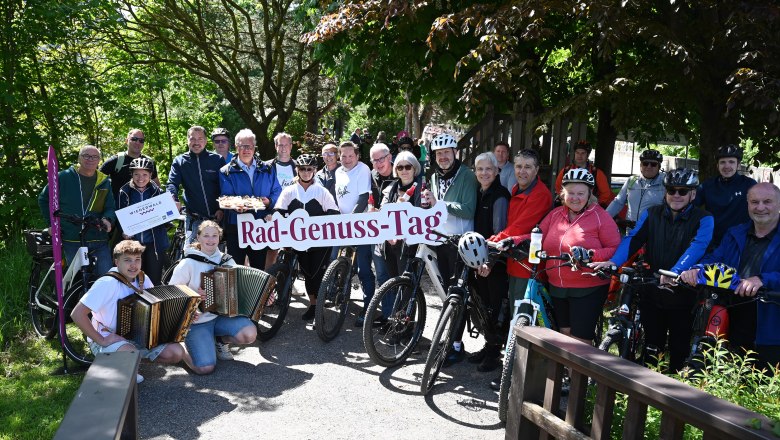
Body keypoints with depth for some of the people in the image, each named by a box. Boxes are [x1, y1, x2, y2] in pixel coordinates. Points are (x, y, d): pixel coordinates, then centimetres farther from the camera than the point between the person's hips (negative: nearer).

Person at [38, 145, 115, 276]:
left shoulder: (105, 182, 8)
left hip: (99, 242, 1)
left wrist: (107, 219, -15)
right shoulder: (63, 178, 3)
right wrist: (52, 223, 7)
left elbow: (111, 207, 8)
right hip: (72, 242, -1)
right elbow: (43, 199, 14)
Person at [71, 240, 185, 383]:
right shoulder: (108, 283, -21)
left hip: (138, 336, 7)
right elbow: (77, 314, -24)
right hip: (107, 339, -6)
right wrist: (101, 340, -22)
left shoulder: (142, 279, -1)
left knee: (176, 352, -11)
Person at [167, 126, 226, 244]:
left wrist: (222, 208, -10)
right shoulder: (179, 161, 5)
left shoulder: (217, 160, 2)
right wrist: (174, 201, -25)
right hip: (194, 220, 0)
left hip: (217, 217, 0)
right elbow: (172, 184, -4)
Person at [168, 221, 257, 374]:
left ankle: (221, 341, 10)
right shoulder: (188, 263, -10)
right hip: (196, 321, -4)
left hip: (222, 315, 4)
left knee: (250, 334, -25)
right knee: (205, 368, -21)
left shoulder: (227, 260, 3)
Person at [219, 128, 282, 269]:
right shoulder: (226, 172, 4)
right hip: (236, 225, -2)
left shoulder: (267, 169, 11)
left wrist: (269, 202, -14)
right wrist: (235, 206, -26)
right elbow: (226, 197, -5)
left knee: (259, 266, 8)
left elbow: (277, 192, 8)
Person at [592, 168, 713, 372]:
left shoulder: (703, 219, -3)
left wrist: (675, 271, -38)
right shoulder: (651, 214, 7)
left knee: (679, 348, 8)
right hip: (651, 291, 2)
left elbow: (697, 247, -20)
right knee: (651, 346, 11)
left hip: (682, 292, -2)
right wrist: (613, 262, -25)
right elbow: (633, 239, -6)